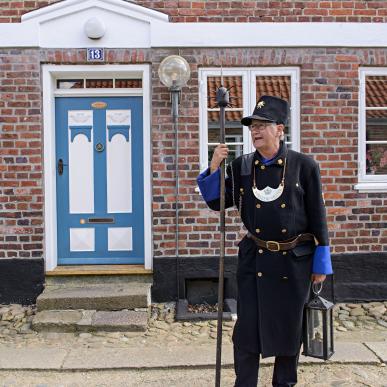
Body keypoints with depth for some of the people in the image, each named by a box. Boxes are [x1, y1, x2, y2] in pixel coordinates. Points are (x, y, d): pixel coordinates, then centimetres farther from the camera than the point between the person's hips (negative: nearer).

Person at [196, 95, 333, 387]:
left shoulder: (304, 165, -6)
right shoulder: (241, 166, 1)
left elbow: (318, 216, -3)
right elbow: (215, 202, 5)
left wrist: (321, 262, -2)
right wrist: (214, 168, -10)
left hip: (294, 260, -1)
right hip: (254, 259, 1)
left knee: (290, 328, 13)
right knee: (247, 329, 4)